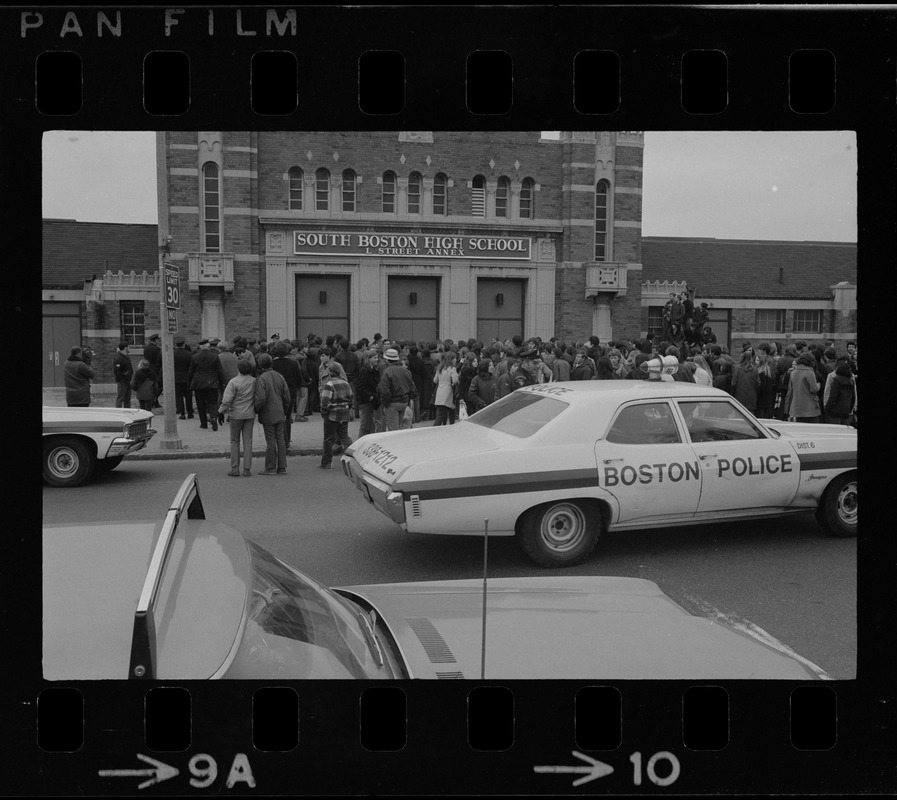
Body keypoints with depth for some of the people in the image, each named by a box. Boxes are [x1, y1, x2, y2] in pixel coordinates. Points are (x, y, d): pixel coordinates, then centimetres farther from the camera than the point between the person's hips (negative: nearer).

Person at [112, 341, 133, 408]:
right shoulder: (118, 358, -18)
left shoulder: (127, 357, 12)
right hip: (122, 382, -9)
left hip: (128, 382, 9)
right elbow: (116, 371, -21)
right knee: (120, 399, -6)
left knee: (127, 399, 15)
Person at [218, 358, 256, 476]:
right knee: (248, 442, 6)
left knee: (235, 441, 9)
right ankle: (247, 470, 6)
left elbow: (227, 400, -16)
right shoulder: (254, 381, -4)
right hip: (250, 415, 3)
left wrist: (221, 410, 1)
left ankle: (235, 469, 9)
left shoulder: (233, 382, -15)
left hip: (236, 414, -3)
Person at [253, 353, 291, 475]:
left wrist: (256, 410, -4)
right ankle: (282, 467, 13)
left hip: (268, 415, -6)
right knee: (280, 439, 9)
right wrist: (285, 411, 19)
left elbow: (261, 399, -21)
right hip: (279, 414, 6)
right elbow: (287, 397, 9)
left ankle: (270, 468, 7)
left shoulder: (261, 379, -15)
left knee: (270, 441, 0)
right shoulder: (279, 376, 6)